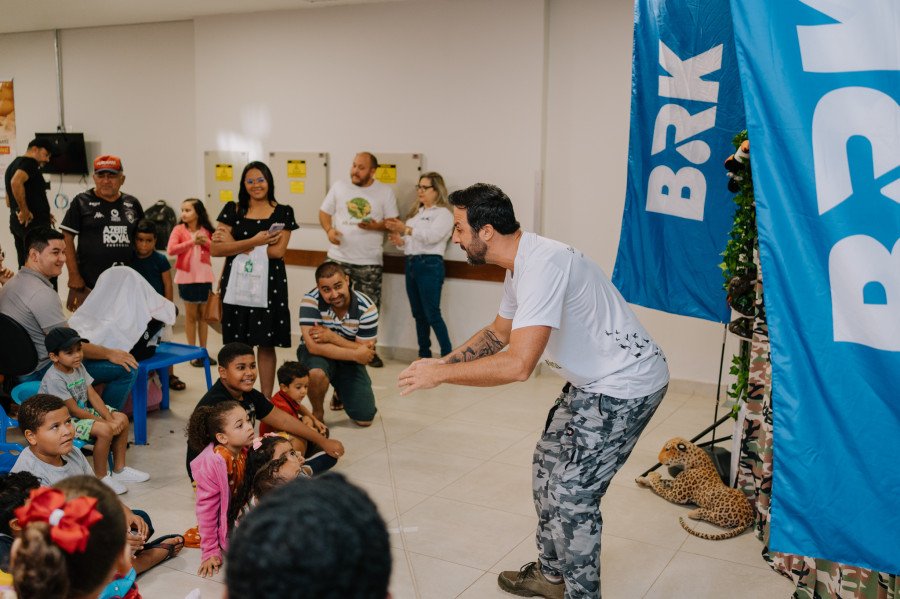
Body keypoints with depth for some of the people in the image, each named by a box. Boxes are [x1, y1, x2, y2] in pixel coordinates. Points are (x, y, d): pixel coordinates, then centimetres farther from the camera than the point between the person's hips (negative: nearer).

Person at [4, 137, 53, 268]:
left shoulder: (13, 165, 22)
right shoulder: (29, 163, -8)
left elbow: (9, 201, 26)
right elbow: (16, 182, -30)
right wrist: (25, 211, -22)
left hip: (16, 222, 9)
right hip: (34, 223, -9)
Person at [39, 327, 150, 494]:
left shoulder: (78, 367, 1)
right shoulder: (54, 379, -25)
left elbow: (92, 395, 0)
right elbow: (74, 410, -23)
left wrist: (110, 418, -13)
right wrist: (105, 422, -20)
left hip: (83, 411, 9)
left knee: (122, 419, 0)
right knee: (105, 430, -28)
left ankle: (119, 469, 12)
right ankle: (101, 477, -9)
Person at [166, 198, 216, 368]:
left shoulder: (206, 230, 4)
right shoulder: (179, 229, -4)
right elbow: (171, 250, -16)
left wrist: (206, 241, -14)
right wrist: (192, 241, -19)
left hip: (204, 276, 3)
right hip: (187, 276, -2)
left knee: (203, 314, 9)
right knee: (191, 314, 6)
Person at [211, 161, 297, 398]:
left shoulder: (283, 212, 3)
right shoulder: (232, 210, 6)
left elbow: (278, 251, -10)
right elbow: (215, 248, -5)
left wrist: (236, 245, -9)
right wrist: (254, 241, -14)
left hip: (269, 283, -1)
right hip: (236, 282, 1)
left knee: (266, 344, 3)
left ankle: (266, 399, 12)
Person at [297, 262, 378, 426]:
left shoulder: (366, 308, -20)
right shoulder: (311, 301, -24)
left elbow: (366, 353, -19)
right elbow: (313, 346, -30)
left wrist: (332, 337, -31)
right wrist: (356, 354, -32)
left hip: (349, 361, 2)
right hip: (318, 356, -2)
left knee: (364, 418, -5)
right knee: (316, 373, -40)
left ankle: (340, 391, 29)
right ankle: (317, 413, -6)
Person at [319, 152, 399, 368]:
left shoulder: (386, 192, 2)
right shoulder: (339, 187, 7)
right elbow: (324, 212, 12)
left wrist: (376, 225, -17)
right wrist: (329, 230, -8)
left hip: (370, 261, -1)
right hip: (339, 257, 1)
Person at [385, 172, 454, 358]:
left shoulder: (443, 214, -4)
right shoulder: (416, 212, 20)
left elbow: (431, 236, -20)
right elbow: (411, 240, 18)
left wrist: (406, 229, -28)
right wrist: (400, 241, -4)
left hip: (430, 265, -8)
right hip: (411, 264, 8)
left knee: (432, 314, -10)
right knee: (418, 314, 10)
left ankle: (448, 355, -5)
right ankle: (424, 355, 18)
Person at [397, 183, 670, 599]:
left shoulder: (543, 265, -28)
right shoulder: (520, 265, 5)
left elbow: (518, 365, -34)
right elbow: (497, 333, 19)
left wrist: (442, 374, -24)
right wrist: (442, 362, 6)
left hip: (625, 384, -10)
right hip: (591, 381, 10)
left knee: (571, 494, -5)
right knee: (548, 466, 19)